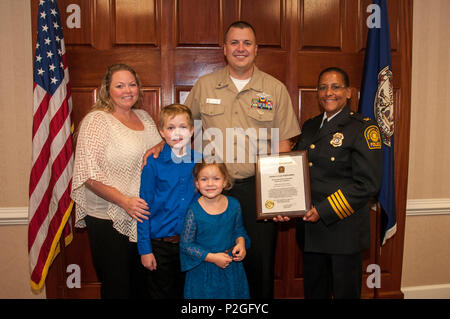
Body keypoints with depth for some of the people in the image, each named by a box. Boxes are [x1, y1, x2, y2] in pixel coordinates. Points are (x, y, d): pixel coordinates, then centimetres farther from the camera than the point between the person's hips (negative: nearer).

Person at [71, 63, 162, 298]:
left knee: (140, 283, 20)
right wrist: (124, 201, -24)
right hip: (108, 219, -6)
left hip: (142, 214, 6)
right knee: (116, 288, 7)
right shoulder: (97, 120, -11)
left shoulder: (143, 116, 9)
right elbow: (89, 175, -17)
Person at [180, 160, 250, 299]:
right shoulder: (194, 211, -16)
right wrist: (212, 257, -17)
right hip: (203, 271, -3)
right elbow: (186, 245, -11)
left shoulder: (234, 205, -5)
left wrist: (241, 242, -9)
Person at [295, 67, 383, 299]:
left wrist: (324, 211, -19)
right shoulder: (309, 126, 11)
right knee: (314, 291, 18)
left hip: (344, 229, -5)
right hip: (309, 228, 6)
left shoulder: (363, 129, -9)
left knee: (345, 291, 11)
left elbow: (368, 184, -16)